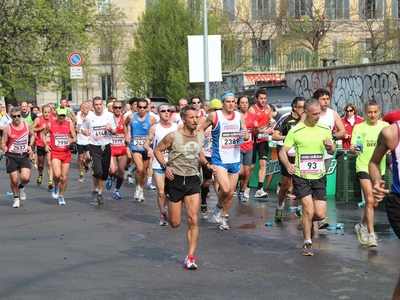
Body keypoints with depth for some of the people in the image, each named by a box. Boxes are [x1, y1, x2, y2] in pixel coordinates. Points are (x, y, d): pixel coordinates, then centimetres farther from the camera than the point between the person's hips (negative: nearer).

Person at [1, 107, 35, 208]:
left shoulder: (26, 125, 0)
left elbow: (32, 135, 19)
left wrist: (30, 146, 4)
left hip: (24, 155, 2)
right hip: (12, 156, -2)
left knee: (26, 178, -15)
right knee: (14, 180, 0)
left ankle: (21, 187, 21)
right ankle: (16, 198, 25)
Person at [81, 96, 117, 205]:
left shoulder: (109, 115, 1)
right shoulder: (89, 117, -1)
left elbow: (115, 131, 7)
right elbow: (83, 130, 12)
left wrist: (110, 129, -16)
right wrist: (89, 134, -9)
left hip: (106, 146, 2)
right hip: (94, 147, -2)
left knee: (104, 172, 7)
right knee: (97, 170, -19)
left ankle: (100, 193, 24)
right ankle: (95, 191, 4)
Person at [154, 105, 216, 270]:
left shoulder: (200, 136, 3)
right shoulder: (173, 136, -13)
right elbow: (157, 150, -2)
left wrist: (207, 164, 3)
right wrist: (165, 166, -16)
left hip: (192, 181, 3)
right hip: (175, 180, -3)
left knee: (193, 220, -8)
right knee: (175, 223, 5)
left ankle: (190, 257, -1)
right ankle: (166, 211, 42)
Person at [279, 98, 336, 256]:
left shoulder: (325, 129, 2)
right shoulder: (295, 131, -9)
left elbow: (332, 151, 12)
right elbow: (282, 151, -7)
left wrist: (330, 146, -12)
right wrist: (287, 165, -28)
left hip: (319, 177, 3)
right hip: (301, 177, -3)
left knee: (320, 214, -1)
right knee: (309, 210, -12)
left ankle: (308, 222, 36)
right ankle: (307, 243, 9)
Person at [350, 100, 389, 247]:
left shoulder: (385, 126, 1)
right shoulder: (359, 127, -5)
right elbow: (352, 147, -13)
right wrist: (353, 149, -37)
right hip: (363, 167, -4)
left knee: (375, 203, 13)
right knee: (369, 200, -15)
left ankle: (362, 226, 35)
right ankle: (371, 234, -10)